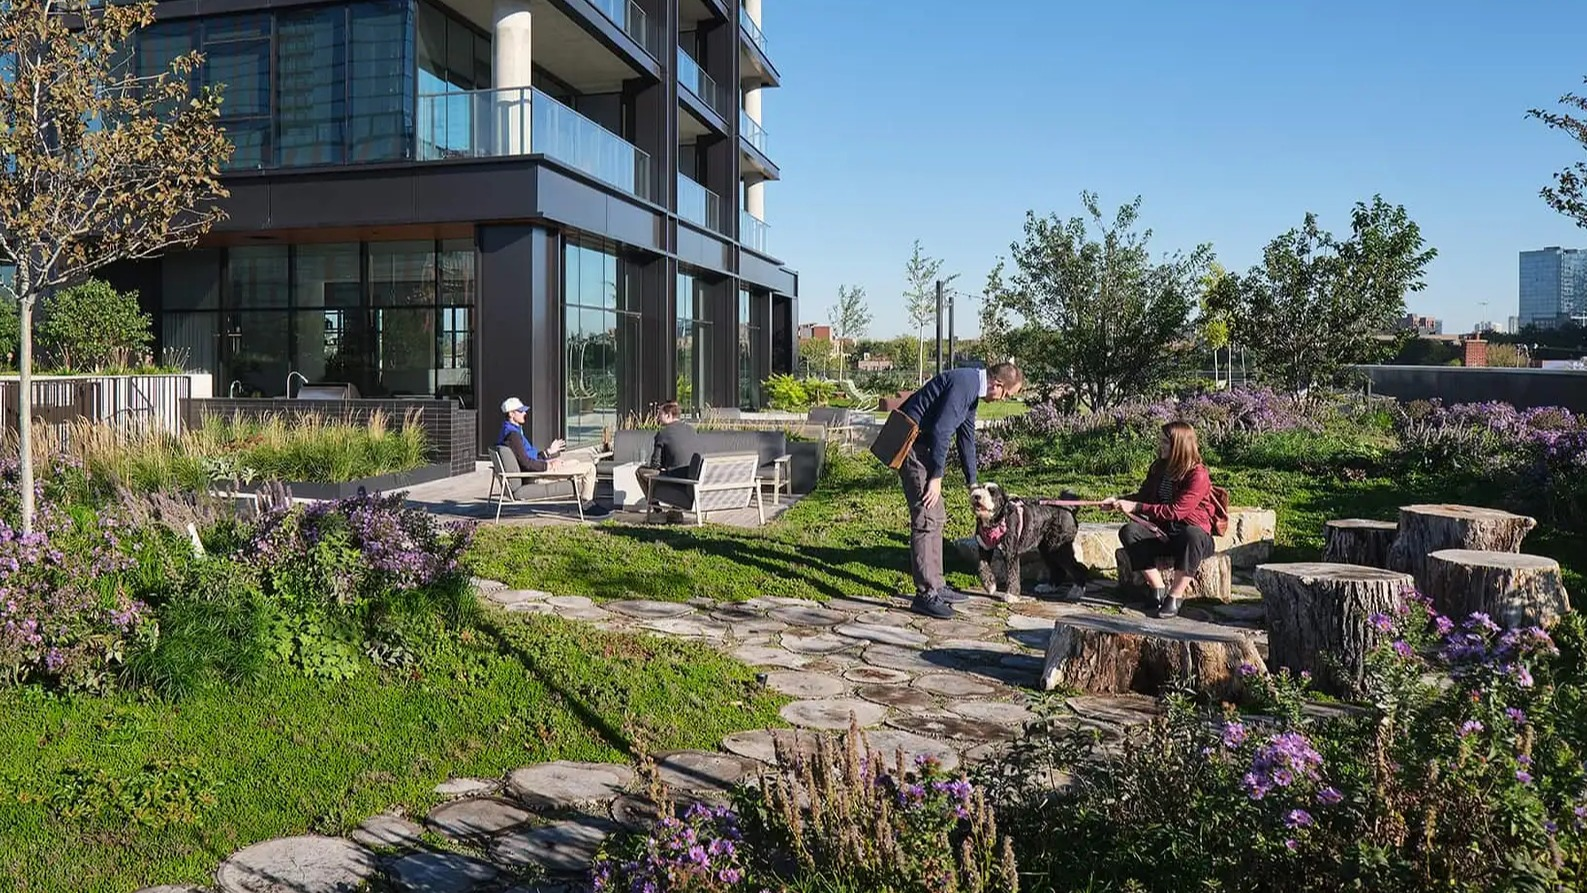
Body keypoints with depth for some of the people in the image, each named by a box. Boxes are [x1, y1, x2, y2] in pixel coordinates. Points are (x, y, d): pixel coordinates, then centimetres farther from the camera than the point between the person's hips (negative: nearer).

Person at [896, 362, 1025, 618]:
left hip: (921, 443, 11)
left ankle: (935, 586, 21)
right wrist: (936, 477, -18)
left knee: (936, 519, 14)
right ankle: (925, 594, -9)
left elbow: (966, 437, 25)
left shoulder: (972, 389, 15)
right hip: (911, 443, -11)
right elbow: (941, 430, -23)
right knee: (927, 519, -11)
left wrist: (972, 482, 31)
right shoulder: (964, 383, -18)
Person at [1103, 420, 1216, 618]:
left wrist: (1135, 507, -24)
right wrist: (1117, 500, 0)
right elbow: (1143, 496, 18)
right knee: (1129, 531, -22)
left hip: (1195, 535, -6)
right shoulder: (1159, 468, 6)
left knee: (1192, 535, -41)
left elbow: (1176, 511, -23)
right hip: (1163, 534, 6)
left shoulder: (1198, 475, -16)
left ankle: (1175, 597, -31)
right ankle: (1158, 589, -18)